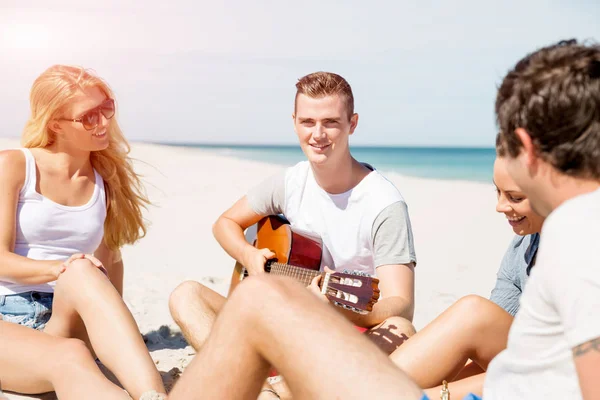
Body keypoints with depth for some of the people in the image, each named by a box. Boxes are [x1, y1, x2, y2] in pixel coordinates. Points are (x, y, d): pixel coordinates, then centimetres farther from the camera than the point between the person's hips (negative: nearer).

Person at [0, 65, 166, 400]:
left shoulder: (107, 179, 12)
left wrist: (116, 327, 10)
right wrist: (65, 269, -23)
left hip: (69, 321, 2)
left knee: (83, 273, -36)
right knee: (70, 359, -39)